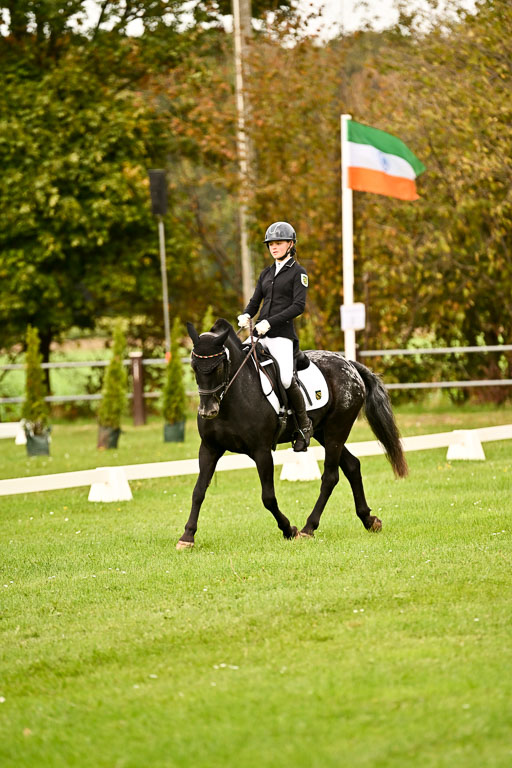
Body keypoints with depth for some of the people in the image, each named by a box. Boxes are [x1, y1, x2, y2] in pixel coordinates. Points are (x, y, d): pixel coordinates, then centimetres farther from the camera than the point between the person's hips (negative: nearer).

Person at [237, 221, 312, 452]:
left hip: (282, 333, -7)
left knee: (286, 379, -23)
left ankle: (304, 424, -3)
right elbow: (255, 300, 18)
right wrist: (246, 315, -6)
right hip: (260, 332, 7)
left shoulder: (298, 272, 0)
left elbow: (299, 305, -9)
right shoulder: (266, 273, 20)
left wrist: (270, 322, -18)